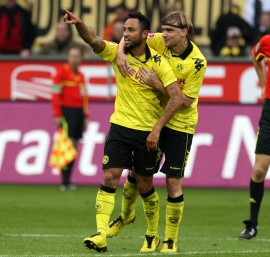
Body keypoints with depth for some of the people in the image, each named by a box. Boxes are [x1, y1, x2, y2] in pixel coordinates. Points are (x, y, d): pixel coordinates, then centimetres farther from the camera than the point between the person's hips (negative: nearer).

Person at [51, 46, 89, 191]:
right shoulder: (62, 72, -5)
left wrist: (86, 116, 17)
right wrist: (57, 115, -15)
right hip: (67, 112, -7)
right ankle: (64, 182, -13)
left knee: (74, 146, 6)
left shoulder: (80, 75, 16)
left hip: (79, 113, 7)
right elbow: (55, 94, -9)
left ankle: (68, 180, 11)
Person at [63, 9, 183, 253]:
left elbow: (177, 97, -16)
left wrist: (157, 129, -22)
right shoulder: (117, 53, -2)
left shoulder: (158, 63, -11)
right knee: (109, 178, -11)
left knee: (145, 187, 8)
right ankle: (101, 235, -17)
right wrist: (79, 24, -41)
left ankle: (153, 235, 28)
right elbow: (93, 40, -19)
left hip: (148, 132, -2)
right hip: (120, 126, 2)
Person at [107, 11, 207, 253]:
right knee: (135, 170, 13)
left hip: (180, 126, -4)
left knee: (174, 182, -5)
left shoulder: (197, 62, -20)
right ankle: (126, 215, 42)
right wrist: (120, 52, -17)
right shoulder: (159, 42, -9)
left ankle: (171, 240, 9)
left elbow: (186, 101, -20)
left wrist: (159, 85, -28)